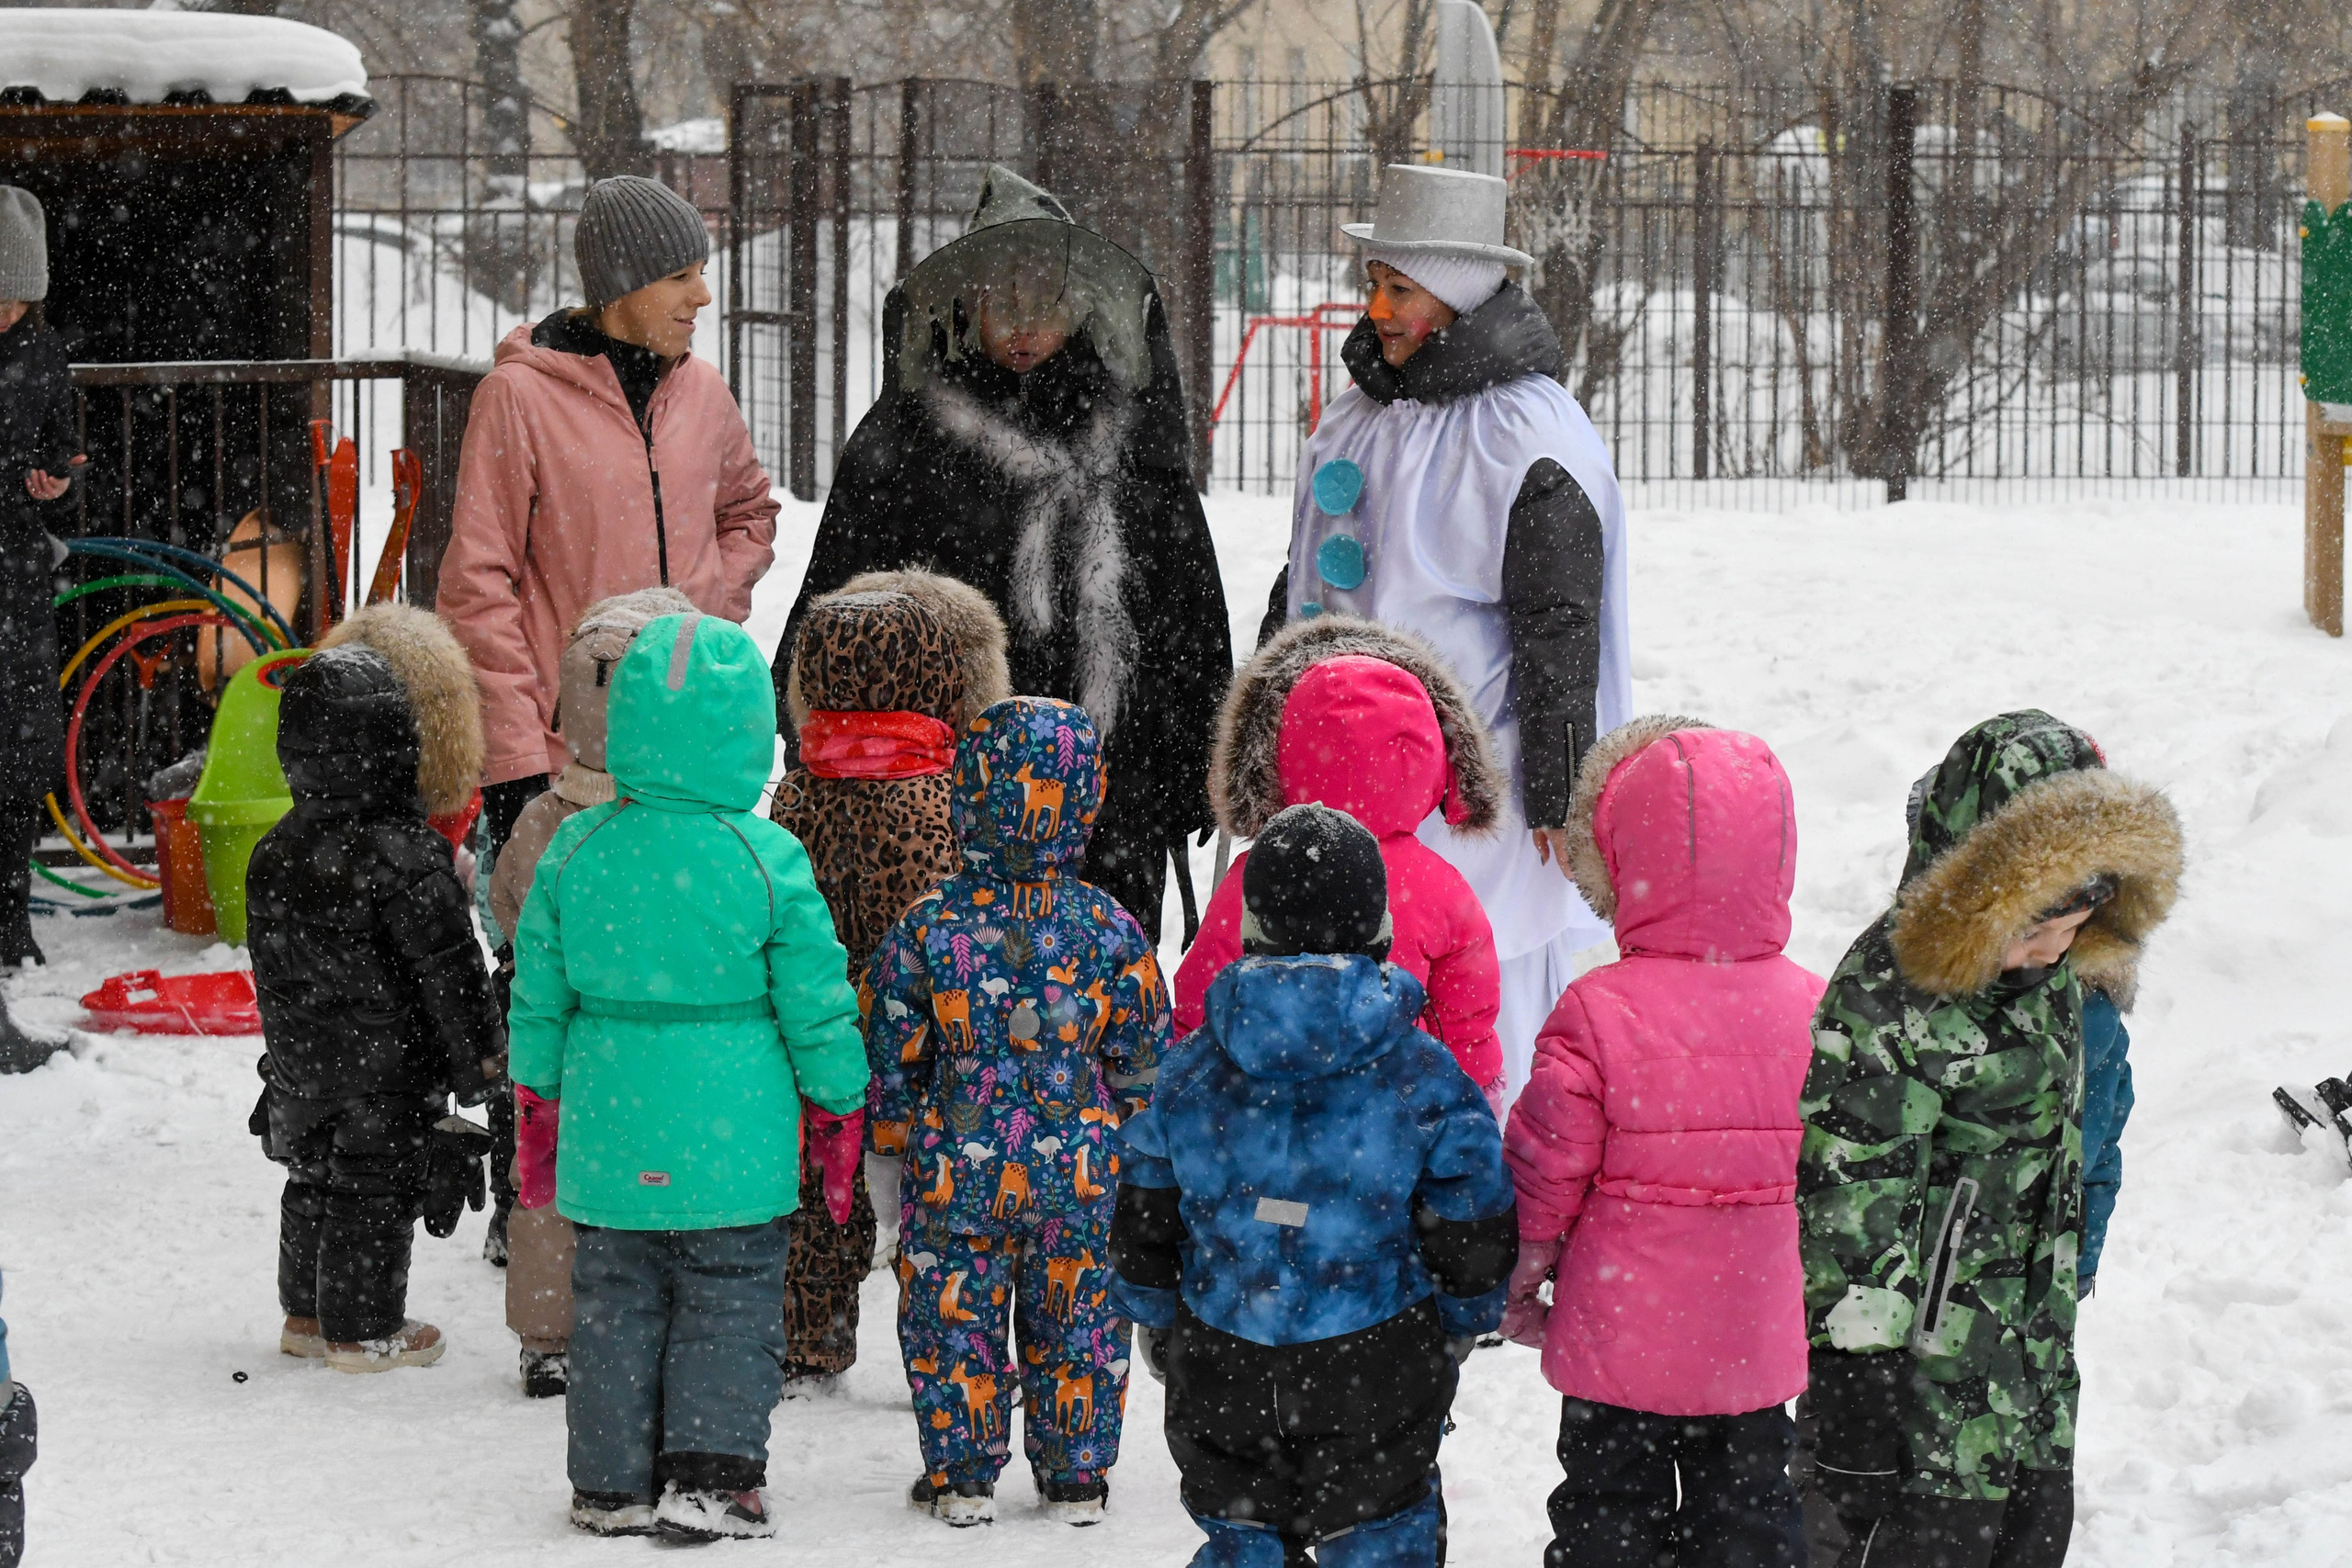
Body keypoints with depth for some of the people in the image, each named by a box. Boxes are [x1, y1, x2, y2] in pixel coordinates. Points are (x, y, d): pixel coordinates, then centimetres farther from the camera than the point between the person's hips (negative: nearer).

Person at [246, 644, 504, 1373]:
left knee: (315, 1183, 20)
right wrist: (477, 1057, -7)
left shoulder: (275, 854, 0)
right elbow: (446, 967, -17)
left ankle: (306, 1313, 30)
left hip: (303, 1065, 7)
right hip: (387, 1068, -7)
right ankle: (364, 1330, 11)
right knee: (377, 1192, 4)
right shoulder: (405, 856, -22)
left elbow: (275, 966, 11)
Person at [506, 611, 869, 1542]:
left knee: (616, 1307, 13)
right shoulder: (769, 860, -12)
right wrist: (838, 1109, 8)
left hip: (608, 1142, 3)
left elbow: (538, 997, 5)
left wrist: (536, 1113, 17)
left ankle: (614, 1483, 16)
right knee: (731, 1306, 8)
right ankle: (710, 1476, 3)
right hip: (731, 1147, -3)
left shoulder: (574, 850, -3)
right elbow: (815, 1003, -6)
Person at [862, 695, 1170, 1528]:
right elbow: (1142, 1067, 0)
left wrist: (893, 1149, 11)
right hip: (1081, 1173, 1)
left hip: (958, 1173, -1)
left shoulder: (926, 930, -10)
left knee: (953, 1321, 13)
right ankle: (1074, 1478, 21)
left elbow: (892, 1061, -3)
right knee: (1077, 1324, 14)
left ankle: (962, 1477, 17)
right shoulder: (1112, 933, -8)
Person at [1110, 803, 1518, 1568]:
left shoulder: (1191, 1074, -5)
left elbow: (1142, 1231, 2)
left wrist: (1158, 1328, 20)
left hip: (1222, 1371, 2)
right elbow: (1473, 1240, -6)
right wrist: (1456, 1333, 13)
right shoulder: (1425, 1080, -12)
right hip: (1374, 1375, -2)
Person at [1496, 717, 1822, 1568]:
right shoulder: (1812, 1011, -8)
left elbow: (1547, 1166, -12)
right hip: (1758, 1340, 3)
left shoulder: (1597, 1014, -20)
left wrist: (1522, 1280, 4)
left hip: (1619, 1339, -3)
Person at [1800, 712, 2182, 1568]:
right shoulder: (1887, 996, -23)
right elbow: (1850, 1196, -22)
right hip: (1927, 1348, -9)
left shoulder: (2055, 977, 5)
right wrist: (1857, 1373, -21)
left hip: (2032, 1338, 9)